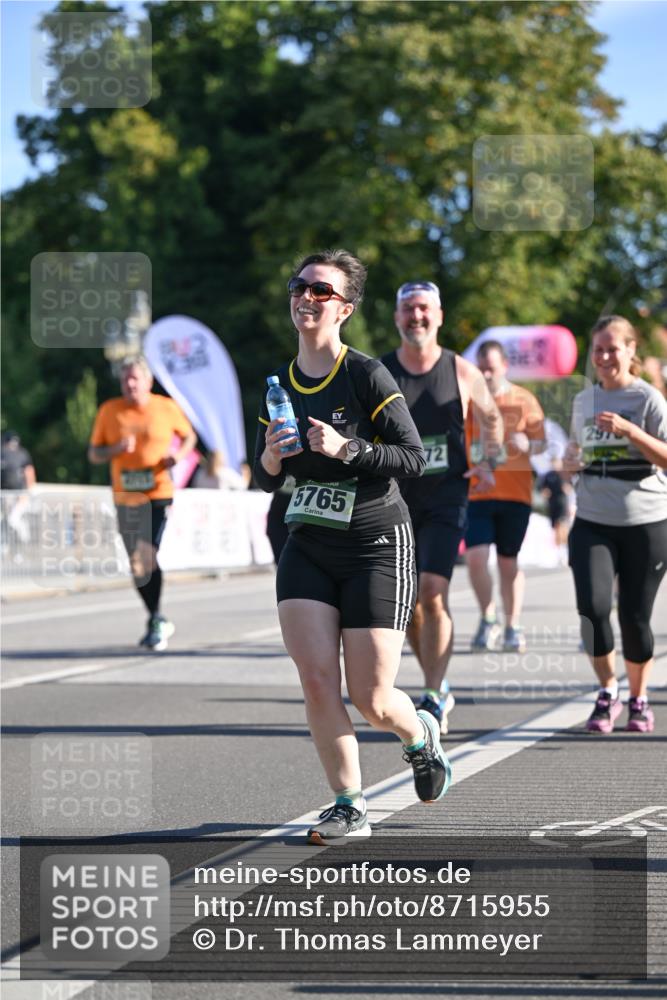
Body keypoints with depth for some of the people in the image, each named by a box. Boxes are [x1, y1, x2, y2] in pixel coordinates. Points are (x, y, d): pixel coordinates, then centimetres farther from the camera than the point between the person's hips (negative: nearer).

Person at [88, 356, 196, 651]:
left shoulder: (166, 408, 0)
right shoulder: (109, 411, 4)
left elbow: (189, 436, 16)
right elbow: (93, 454, 7)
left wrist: (179, 454, -5)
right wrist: (116, 449, -13)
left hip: (158, 496, -3)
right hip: (125, 498, 3)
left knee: (146, 556, -18)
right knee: (137, 566, 10)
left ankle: (156, 622, -9)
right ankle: (158, 622, 26)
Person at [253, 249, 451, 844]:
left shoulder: (367, 375, -11)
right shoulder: (279, 384, 7)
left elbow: (414, 457, -14)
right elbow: (267, 479, 14)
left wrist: (346, 449, -25)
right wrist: (270, 460, -8)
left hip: (377, 547, -5)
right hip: (308, 548, 5)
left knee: (371, 701, -3)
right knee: (317, 681, -10)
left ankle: (421, 736, 32)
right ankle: (349, 807, 3)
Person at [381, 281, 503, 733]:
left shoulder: (461, 372, -1)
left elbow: (492, 417, 16)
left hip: (445, 499, -2)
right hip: (395, 501, 2)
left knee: (433, 592, -18)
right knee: (407, 603, 8)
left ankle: (434, 699, -15)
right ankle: (439, 686, 27)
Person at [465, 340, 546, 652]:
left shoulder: (523, 400, 1)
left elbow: (541, 443, 4)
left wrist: (527, 444, -18)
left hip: (515, 494, 0)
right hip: (476, 494, 0)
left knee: (508, 562, 5)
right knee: (475, 557, -13)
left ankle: (513, 627, 17)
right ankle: (488, 619, 3)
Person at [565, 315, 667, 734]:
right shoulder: (583, 401, 11)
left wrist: (629, 430, -23)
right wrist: (571, 460, 7)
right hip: (593, 522, 3)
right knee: (593, 605, -16)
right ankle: (608, 692, 1)